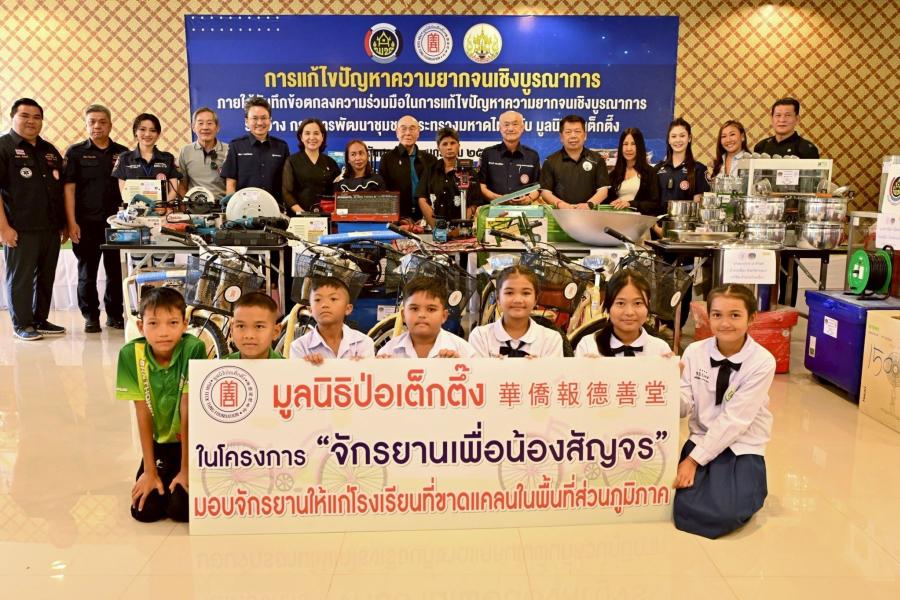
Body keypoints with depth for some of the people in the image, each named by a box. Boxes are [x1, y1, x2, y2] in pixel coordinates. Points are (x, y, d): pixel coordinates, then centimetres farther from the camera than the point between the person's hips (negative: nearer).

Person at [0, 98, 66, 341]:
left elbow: (61, 189, 21)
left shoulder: (50, 151, 16)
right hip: (21, 229, -6)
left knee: (46, 277, 11)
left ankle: (41, 320, 23)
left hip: (51, 228, 6)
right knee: (20, 278, 2)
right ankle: (22, 325, 12)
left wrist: (63, 223, 15)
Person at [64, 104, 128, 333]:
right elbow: (69, 188, -1)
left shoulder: (123, 153, 10)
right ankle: (91, 316, 14)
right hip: (86, 224, -2)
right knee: (87, 272, 4)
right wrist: (72, 223, -8)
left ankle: (115, 314, 17)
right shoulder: (76, 152, 4)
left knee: (116, 271, 5)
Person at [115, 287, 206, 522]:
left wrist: (186, 470, -18)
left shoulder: (193, 349, -24)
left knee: (181, 508, -16)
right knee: (144, 510, -7)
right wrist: (150, 470, -9)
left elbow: (188, 412, -22)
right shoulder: (131, 354, -16)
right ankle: (162, 477, 23)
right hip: (160, 442, 3)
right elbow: (143, 414, -12)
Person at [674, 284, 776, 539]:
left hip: (743, 448, -2)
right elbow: (684, 409, -4)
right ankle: (710, 482, 10)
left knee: (726, 513, -24)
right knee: (686, 507, -20)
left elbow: (734, 419, -17)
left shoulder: (762, 362, -14)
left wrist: (694, 460, -18)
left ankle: (749, 488, 7)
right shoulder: (694, 352, -5)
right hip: (702, 439, 2)